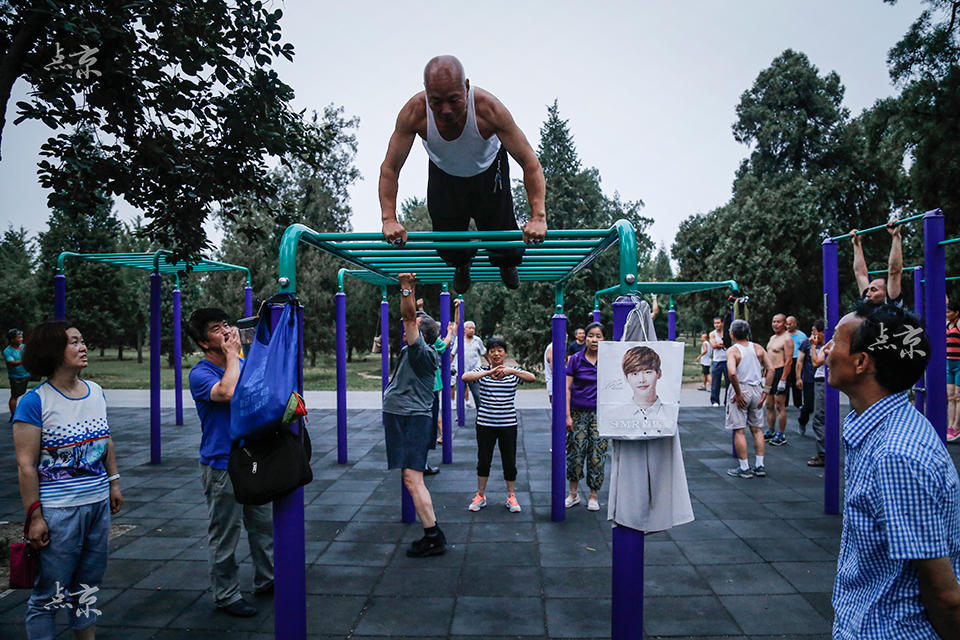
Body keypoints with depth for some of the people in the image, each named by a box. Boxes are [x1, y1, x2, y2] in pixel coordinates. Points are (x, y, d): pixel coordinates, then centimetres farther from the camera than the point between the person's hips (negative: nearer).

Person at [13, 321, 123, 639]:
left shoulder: (96, 391, 6)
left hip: (99, 504, 6)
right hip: (58, 510, -6)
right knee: (49, 595, 4)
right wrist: (34, 516, -13)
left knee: (88, 587, 18)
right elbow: (26, 465, -13)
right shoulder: (35, 401, -13)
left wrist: (114, 482, 15)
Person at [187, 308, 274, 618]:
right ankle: (226, 595, 22)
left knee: (264, 525, 17)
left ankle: (266, 580, 34)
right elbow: (226, 392, -34)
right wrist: (232, 354, -23)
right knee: (224, 536, 6)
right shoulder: (200, 373, -14)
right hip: (223, 467, -7)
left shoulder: (244, 365, 6)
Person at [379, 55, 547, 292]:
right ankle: (462, 264, 47)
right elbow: (390, 168, -27)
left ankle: (506, 264, 45)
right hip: (443, 173, 1)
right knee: (449, 248, 6)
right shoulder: (414, 113, -36)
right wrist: (389, 219, -40)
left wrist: (538, 217, -46)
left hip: (488, 171, -1)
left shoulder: (488, 108, -39)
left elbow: (530, 163, -36)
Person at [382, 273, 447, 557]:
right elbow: (408, 317, 23)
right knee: (413, 479, 10)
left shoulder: (422, 352, -10)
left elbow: (410, 318, -18)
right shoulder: (412, 350, 15)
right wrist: (407, 289, 21)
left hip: (412, 419, -10)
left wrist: (407, 289, -17)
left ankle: (434, 538, -7)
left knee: (412, 479, -11)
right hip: (403, 418, 10)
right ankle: (431, 536, 15)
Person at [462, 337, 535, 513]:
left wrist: (512, 371, -32)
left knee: (510, 462, 7)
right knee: (483, 461, 10)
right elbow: (465, 377, -20)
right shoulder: (482, 371, 0)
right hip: (485, 423, 0)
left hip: (508, 424, 0)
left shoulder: (513, 372, 2)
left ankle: (511, 497, 24)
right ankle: (480, 496, 27)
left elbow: (532, 378, -16)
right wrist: (489, 373, -33)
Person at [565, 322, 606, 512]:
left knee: (597, 454, 3)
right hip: (578, 412, 0)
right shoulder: (576, 359, -1)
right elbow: (567, 388, -1)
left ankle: (593, 495, 19)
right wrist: (567, 415, -6)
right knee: (575, 452, 3)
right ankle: (573, 493, 21)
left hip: (600, 414, 0)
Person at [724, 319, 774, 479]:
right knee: (757, 429, 14)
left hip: (741, 390, -5)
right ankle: (760, 467, 17)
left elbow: (732, 373, -25)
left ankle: (744, 469, 4)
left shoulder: (732, 350, -10)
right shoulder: (758, 348, 6)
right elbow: (771, 369, 0)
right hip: (757, 390, 5)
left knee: (739, 431, 1)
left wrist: (738, 393, -16)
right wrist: (766, 390, 3)